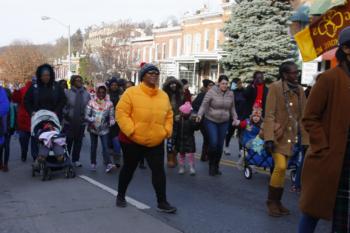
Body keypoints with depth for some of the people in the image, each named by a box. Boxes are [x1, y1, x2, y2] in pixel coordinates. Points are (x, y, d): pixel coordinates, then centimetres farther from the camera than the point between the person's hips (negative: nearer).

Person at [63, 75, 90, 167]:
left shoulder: (87, 94, 3)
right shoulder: (67, 92, -7)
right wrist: (66, 114, -10)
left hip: (81, 122, 3)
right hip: (69, 122, -3)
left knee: (78, 142, 10)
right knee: (68, 141, 3)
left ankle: (76, 159, 22)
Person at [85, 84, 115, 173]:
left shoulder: (109, 103, -1)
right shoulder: (91, 102, -3)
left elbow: (111, 116, 1)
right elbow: (87, 115, -4)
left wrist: (111, 122, -18)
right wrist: (91, 121, -21)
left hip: (104, 129, -1)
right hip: (93, 128, 1)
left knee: (105, 146, -10)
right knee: (93, 146, 10)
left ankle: (108, 164, -19)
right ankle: (93, 163, 20)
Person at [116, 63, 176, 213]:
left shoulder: (164, 96, 6)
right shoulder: (131, 92, -10)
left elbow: (168, 116, 16)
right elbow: (121, 113, -13)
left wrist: (167, 131, 2)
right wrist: (131, 131, -19)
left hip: (156, 142, 4)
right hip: (133, 141, -3)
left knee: (159, 170, -1)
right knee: (128, 169, 13)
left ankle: (162, 202, 8)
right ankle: (120, 196, 33)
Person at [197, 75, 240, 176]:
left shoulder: (230, 94, 3)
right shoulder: (212, 92, -12)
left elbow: (232, 108, 13)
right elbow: (204, 104, -15)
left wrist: (235, 118, 5)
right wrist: (200, 115, -29)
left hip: (224, 122, 4)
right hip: (211, 121, -4)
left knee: (220, 145, 6)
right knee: (213, 143, -12)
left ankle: (216, 166, 22)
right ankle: (211, 166, 9)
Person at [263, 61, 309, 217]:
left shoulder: (299, 90, 6)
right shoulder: (275, 87, -10)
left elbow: (302, 116, 8)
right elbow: (269, 114, -13)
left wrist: (305, 139, 5)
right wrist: (269, 138, -20)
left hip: (290, 136, 5)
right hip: (277, 134, -5)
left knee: (282, 169, 9)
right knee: (280, 167, -15)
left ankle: (277, 202, 24)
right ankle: (271, 201, 3)